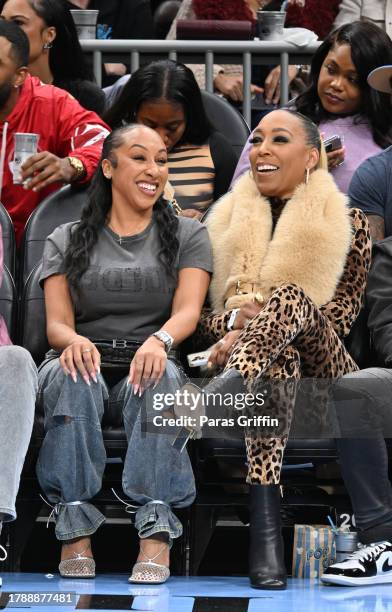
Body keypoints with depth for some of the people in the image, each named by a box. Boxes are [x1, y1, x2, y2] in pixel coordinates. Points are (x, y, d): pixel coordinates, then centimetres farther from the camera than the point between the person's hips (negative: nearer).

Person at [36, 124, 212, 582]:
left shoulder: (187, 236, 14)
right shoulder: (67, 240, 15)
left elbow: (187, 311, -3)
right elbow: (56, 323, 3)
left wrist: (158, 341, -28)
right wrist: (74, 341, -24)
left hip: (149, 365, 0)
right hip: (87, 361, 1)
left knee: (158, 375, -37)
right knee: (72, 374, -36)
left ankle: (156, 532, -46)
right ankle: (75, 528, -38)